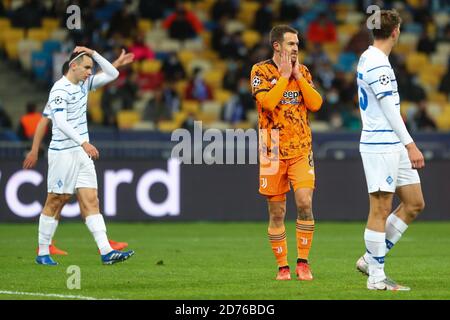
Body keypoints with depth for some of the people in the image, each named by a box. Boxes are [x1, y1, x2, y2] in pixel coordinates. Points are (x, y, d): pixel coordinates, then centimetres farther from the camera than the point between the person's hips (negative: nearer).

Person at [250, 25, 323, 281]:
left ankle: (303, 262, -3)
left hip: (301, 149, 2)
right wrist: (284, 76, -12)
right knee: (277, 212, 2)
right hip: (273, 151, -2)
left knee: (305, 203, -13)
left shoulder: (303, 72, 10)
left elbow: (316, 104, -2)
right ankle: (283, 266, 12)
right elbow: (267, 102, -18)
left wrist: (298, 76, -5)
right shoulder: (261, 71, -2)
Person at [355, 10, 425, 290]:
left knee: (414, 204, 10)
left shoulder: (370, 58, 16)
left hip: (393, 146, 10)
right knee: (381, 210, -5)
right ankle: (376, 277, 1)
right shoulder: (377, 64, -16)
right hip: (380, 145, -10)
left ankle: (371, 260, 15)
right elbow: (390, 110, -20)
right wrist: (411, 145, -20)